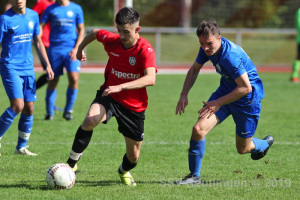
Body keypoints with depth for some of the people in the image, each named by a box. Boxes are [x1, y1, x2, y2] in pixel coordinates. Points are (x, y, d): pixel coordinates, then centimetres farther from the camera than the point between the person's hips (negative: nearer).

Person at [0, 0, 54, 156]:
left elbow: (38, 42, 19)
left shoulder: (33, 16, 8)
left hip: (28, 68, 6)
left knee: (29, 108, 5)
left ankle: (21, 147, 17)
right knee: (17, 105, -19)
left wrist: (47, 64, 15)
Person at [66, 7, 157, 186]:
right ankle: (71, 164, -19)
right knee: (90, 121, -33)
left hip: (134, 106, -1)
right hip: (109, 96, 1)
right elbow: (95, 33, 15)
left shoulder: (145, 50, -22)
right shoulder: (111, 41, -9)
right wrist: (80, 49, 30)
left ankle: (124, 171, 46)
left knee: (133, 156, 8)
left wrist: (120, 87, -48)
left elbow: (150, 79, -39)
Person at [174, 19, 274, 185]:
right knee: (198, 129, -14)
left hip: (247, 99, -6)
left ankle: (264, 144, 45)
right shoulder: (207, 48, -10)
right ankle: (194, 176, -1)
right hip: (225, 91, 6)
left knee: (243, 149, 9)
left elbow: (245, 88, -31)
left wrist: (218, 103, -27)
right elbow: (195, 68, 11)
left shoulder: (230, 56, -34)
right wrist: (184, 94, 0)